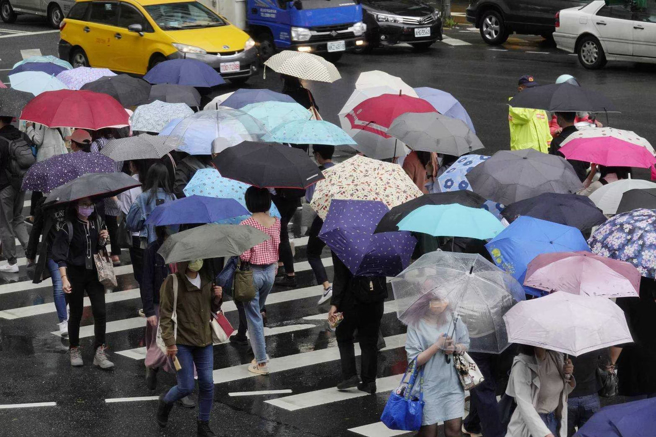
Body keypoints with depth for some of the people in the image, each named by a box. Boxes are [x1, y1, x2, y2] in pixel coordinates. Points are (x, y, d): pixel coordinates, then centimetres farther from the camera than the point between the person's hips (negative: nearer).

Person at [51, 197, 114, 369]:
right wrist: (64, 278, -23)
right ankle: (74, 350, 22)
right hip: (75, 273, -4)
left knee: (100, 312, -5)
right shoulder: (69, 226, -12)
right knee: (76, 314, 7)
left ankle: (100, 352, 1)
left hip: (94, 273, 4)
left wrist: (104, 239, -6)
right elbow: (60, 254, -15)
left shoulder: (97, 221, 3)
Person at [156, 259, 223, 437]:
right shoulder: (173, 282, -12)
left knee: (207, 384, 2)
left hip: (204, 341, 5)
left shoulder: (207, 279, 5)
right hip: (182, 342, -5)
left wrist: (217, 298, -4)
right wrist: (169, 342, -16)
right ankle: (165, 402, 29)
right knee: (186, 387, -4)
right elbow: (165, 313, -11)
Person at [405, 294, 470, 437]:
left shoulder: (453, 318, 0)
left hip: (452, 383, 3)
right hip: (429, 386, -3)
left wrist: (455, 348, -12)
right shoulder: (416, 325, -10)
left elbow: (465, 344, 9)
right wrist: (437, 345, -20)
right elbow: (414, 360, -13)